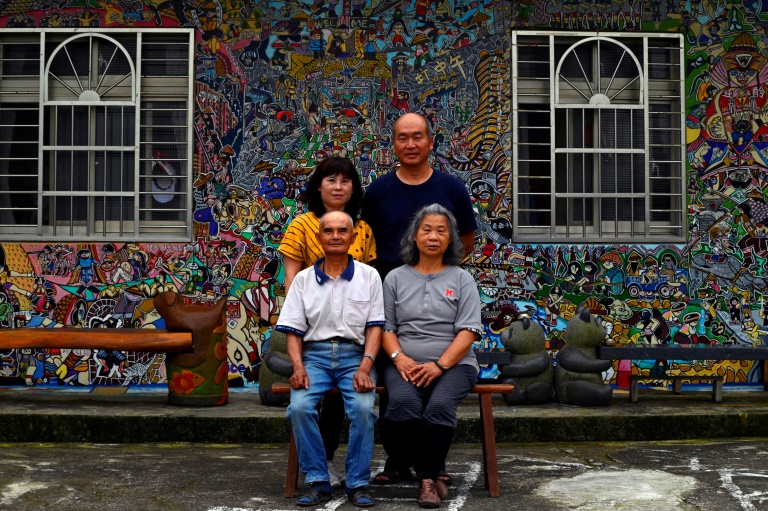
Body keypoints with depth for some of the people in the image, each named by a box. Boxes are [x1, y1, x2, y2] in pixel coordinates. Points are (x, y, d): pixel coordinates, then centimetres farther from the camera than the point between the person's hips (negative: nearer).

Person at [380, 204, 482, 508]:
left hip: (453, 363, -1)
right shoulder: (396, 278, 14)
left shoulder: (461, 279, 9)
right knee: (404, 404, -31)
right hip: (406, 363, 1)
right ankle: (430, 474, -9)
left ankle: (428, 478, -14)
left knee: (439, 407, -33)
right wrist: (399, 357, -11)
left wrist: (440, 364, -16)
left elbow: (468, 331, -1)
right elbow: (385, 327, 9)